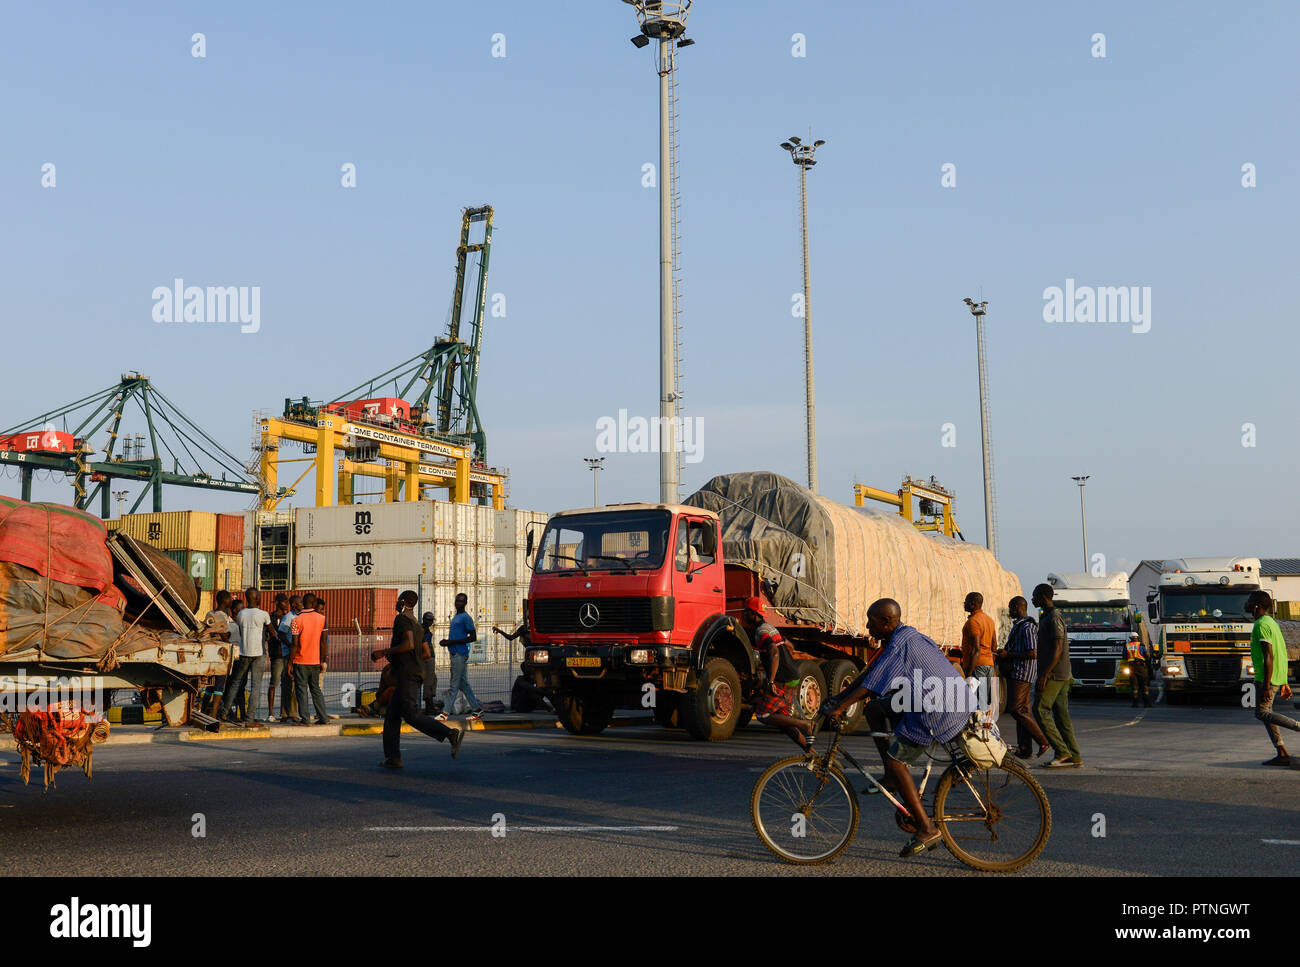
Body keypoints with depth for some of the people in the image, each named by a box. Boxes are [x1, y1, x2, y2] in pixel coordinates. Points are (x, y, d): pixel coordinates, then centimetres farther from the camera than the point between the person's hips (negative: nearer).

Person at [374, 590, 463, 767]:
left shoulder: (402, 618, -6)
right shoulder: (416, 623, 22)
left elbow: (409, 645, -21)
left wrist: (384, 652, -12)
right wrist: (391, 653, 26)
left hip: (408, 673, -10)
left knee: (411, 714, -18)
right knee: (391, 716, 11)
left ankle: (451, 734, -27)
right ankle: (393, 758, 10)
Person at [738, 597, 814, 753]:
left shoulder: (761, 632, -14)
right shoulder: (768, 627, 17)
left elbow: (775, 653, -30)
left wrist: (771, 681, -34)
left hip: (783, 682, -10)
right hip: (792, 679, 10)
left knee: (762, 715, -5)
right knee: (783, 720, 13)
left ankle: (805, 725, -7)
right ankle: (809, 749, 9)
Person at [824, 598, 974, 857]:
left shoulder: (900, 644, -15)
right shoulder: (905, 636, 16)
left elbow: (872, 683, -18)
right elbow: (871, 672, 20)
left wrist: (839, 707, -12)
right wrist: (838, 697, 21)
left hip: (938, 710, -10)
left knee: (895, 759, -5)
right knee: (875, 709, 12)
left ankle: (927, 830, -4)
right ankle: (892, 780, 15)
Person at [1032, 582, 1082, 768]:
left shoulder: (1054, 618, -13)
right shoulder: (1046, 616, 19)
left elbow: (1058, 649, -20)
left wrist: (1044, 675, -23)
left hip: (1054, 674, -10)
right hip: (1062, 676, 10)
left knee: (1041, 710, -11)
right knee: (1061, 713, 7)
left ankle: (1062, 751, -12)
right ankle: (1074, 756, 7)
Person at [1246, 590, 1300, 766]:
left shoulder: (1262, 625, -15)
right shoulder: (1272, 623, 17)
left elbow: (1269, 656, -21)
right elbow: (1281, 655, 20)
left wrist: (1266, 685, -23)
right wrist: (1284, 683, 23)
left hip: (1267, 678, -10)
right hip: (1278, 678, 10)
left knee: (1262, 713, -6)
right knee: (1265, 713, 10)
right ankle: (1281, 754, 7)